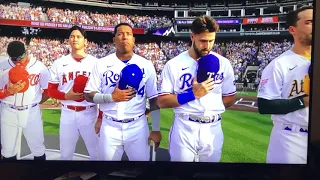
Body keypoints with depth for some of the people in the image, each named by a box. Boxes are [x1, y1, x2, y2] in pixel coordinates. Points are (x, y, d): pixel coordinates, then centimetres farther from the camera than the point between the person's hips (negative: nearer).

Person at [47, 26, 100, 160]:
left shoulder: (95, 63, -2)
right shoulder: (59, 63, 3)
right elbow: (51, 91, 5)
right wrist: (67, 96, -15)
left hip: (90, 113, -1)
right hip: (68, 114, 2)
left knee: (97, 154, 10)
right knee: (65, 155, 16)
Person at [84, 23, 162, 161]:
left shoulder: (146, 65, 1)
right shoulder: (102, 64, 0)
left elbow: (154, 99, 3)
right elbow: (88, 95, 1)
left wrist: (156, 129, 0)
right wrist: (111, 97, -16)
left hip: (138, 127, 0)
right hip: (110, 127, 0)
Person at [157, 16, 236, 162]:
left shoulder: (223, 63, 2)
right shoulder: (174, 64, -6)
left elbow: (230, 98, 11)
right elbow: (162, 102, -8)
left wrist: (212, 108, -1)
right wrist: (192, 94, -16)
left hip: (213, 129, 3)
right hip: (183, 129, -2)